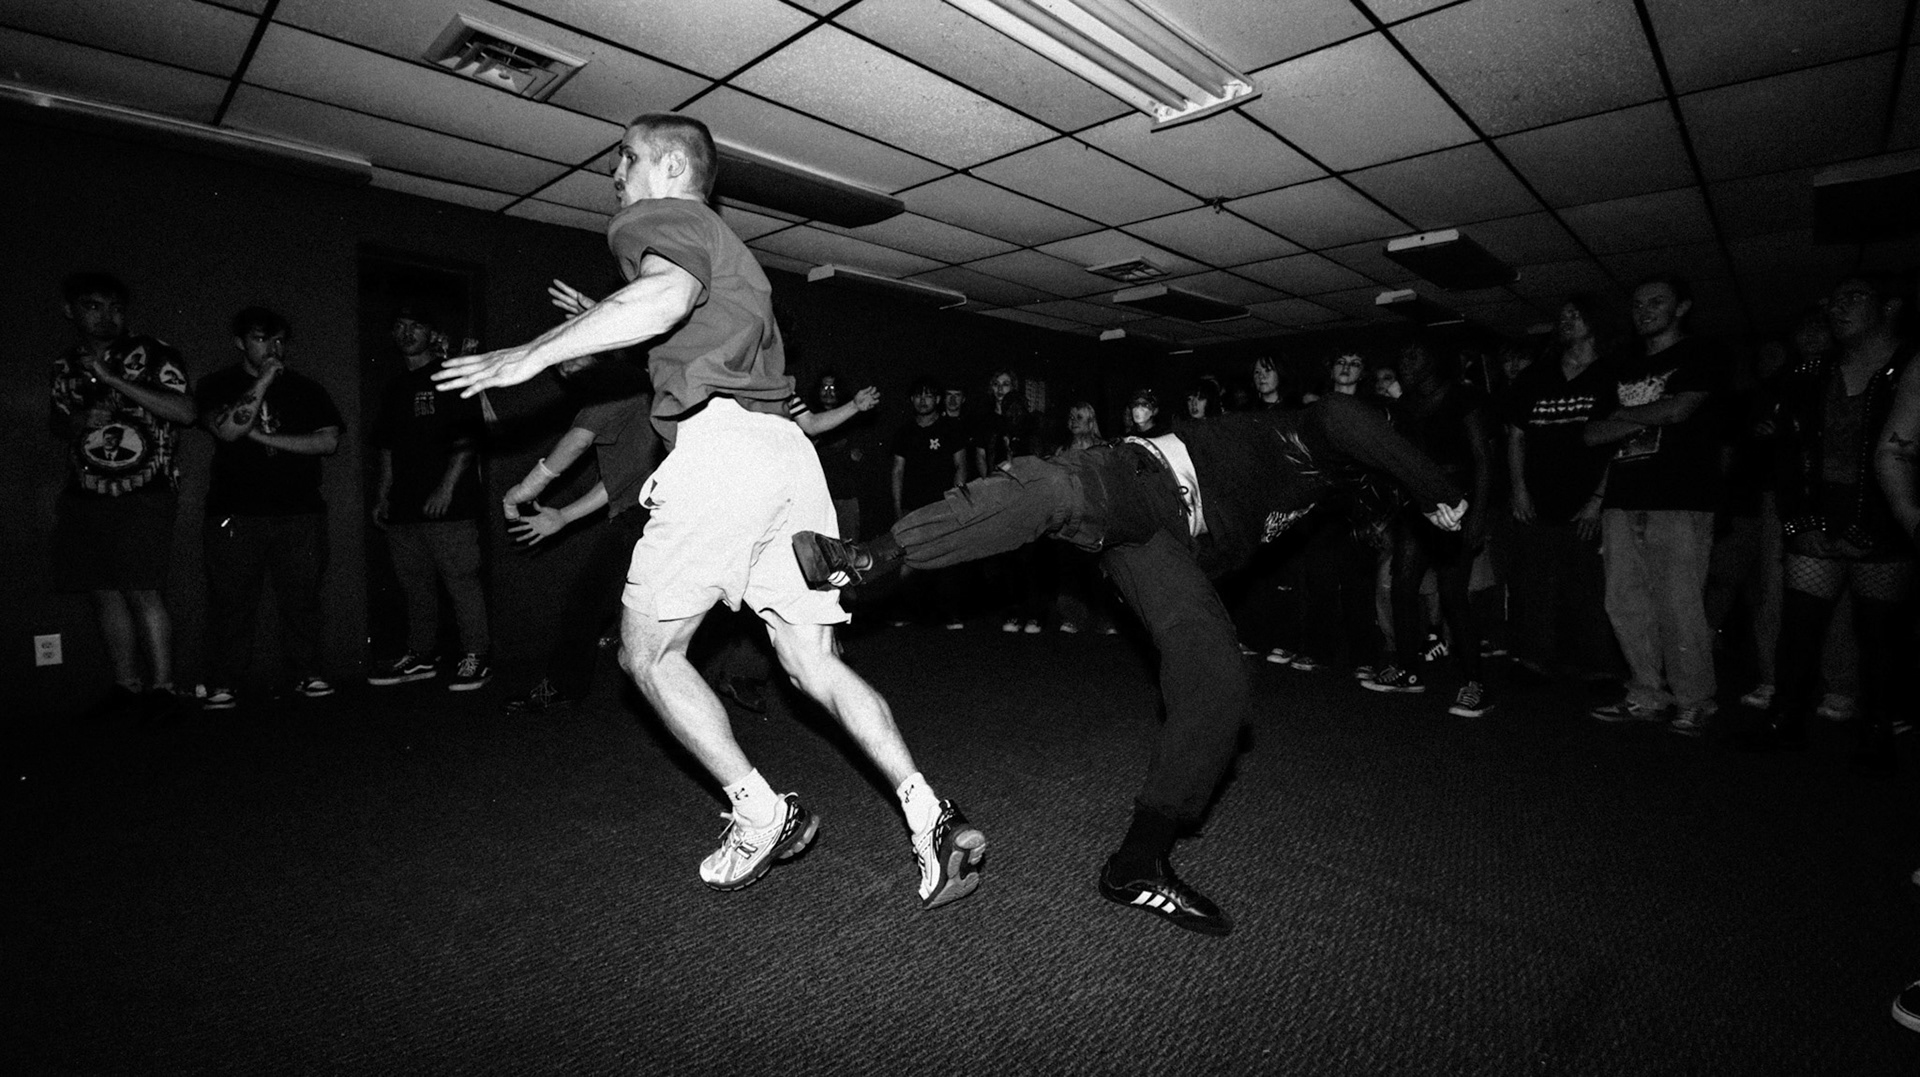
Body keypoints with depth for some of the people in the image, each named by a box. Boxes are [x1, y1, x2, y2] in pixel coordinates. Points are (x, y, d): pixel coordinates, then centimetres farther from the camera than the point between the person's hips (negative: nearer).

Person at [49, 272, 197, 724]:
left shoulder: (151, 354, -3)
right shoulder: (65, 365, 14)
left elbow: (185, 412, -16)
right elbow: (56, 423, 26)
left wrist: (112, 378, -18)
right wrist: (79, 421, 2)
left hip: (142, 495, -6)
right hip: (84, 495, 6)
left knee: (141, 591, -9)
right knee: (103, 593, 8)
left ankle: (162, 687, -1)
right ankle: (126, 684, 17)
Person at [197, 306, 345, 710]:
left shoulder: (305, 388, 13)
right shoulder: (218, 385, 9)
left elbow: (329, 441, 1)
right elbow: (228, 429, -11)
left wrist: (265, 437, -5)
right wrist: (264, 381, -9)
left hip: (300, 511, 1)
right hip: (235, 513, -1)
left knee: (302, 597, 1)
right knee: (231, 601, 0)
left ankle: (308, 674, 10)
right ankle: (223, 687, 7)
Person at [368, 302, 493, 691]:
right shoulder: (393, 390, 21)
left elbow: (467, 441, -8)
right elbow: (387, 450, 23)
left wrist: (446, 488, -16)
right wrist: (382, 497, 16)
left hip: (450, 506, -7)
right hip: (404, 508, 7)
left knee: (462, 581, -8)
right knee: (415, 586, 10)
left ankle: (475, 658, -2)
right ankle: (420, 656, 19)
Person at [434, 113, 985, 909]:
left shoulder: (657, 219, 5)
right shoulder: (724, 248, 33)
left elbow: (670, 291, -20)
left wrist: (533, 353, -14)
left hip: (720, 445, -8)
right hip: (787, 450, 9)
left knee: (648, 651, 7)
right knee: (813, 664, 7)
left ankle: (760, 812, 4)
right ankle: (930, 817, -1)